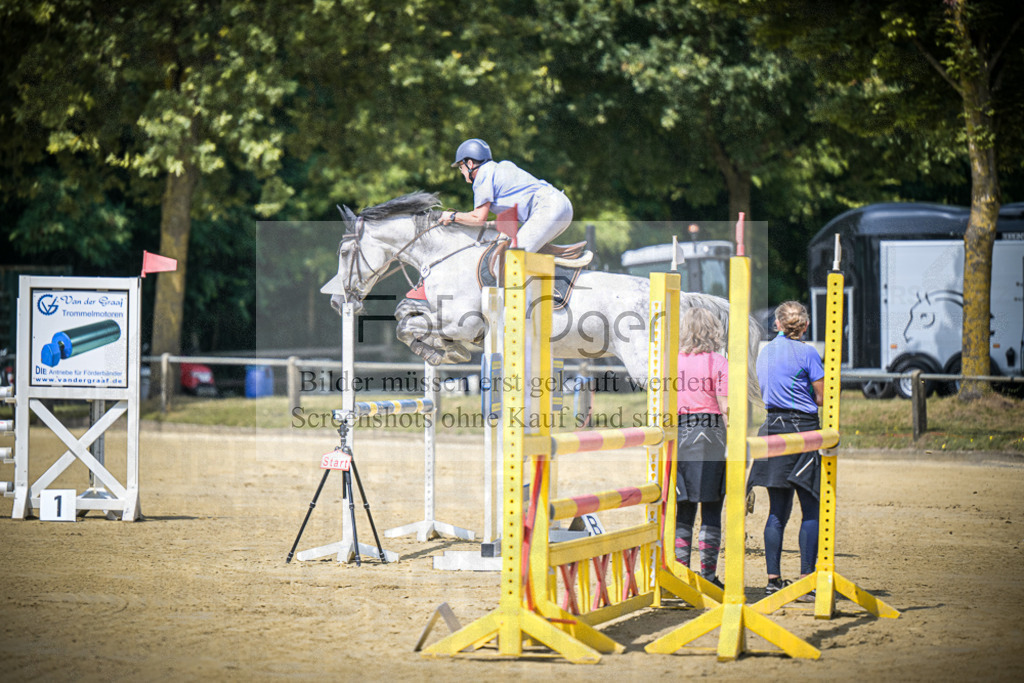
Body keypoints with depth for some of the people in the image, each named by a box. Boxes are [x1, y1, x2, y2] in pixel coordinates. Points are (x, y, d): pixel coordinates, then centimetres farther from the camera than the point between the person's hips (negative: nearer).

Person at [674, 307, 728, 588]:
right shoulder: (718, 362, -6)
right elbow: (725, 408, -9)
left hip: (678, 435, 4)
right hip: (710, 435, -3)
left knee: (684, 511, 10)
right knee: (711, 512, 2)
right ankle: (708, 573, 0)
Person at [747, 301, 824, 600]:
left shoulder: (764, 352, 11)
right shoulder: (807, 353, -8)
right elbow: (822, 398, -5)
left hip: (773, 427, 6)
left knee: (777, 510, 10)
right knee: (811, 510, -1)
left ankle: (773, 580, 9)